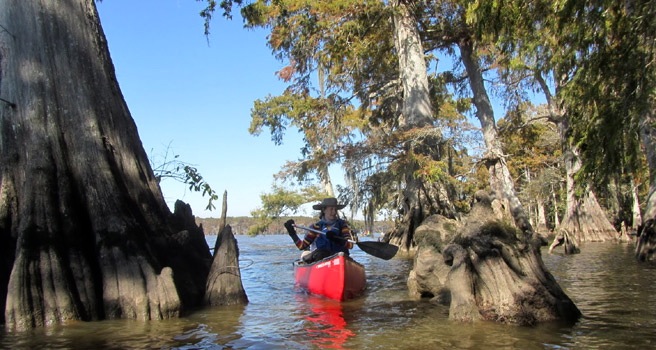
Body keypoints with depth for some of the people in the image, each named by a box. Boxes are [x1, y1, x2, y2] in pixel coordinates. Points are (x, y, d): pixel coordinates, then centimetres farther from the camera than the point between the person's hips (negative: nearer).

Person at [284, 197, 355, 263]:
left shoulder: (342, 224, 12)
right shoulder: (316, 227, 11)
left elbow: (350, 245, -2)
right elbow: (302, 246, 7)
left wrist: (336, 238, -18)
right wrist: (292, 233, -4)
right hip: (320, 258, 0)